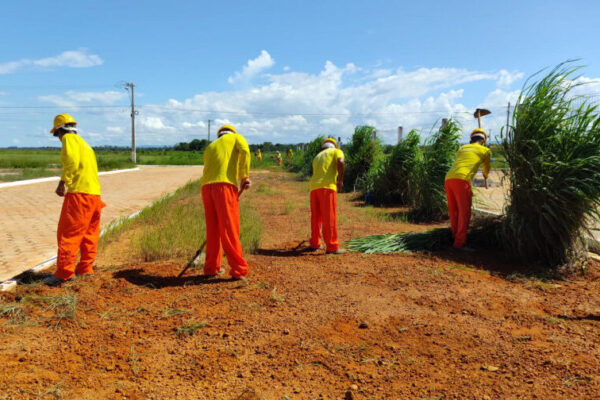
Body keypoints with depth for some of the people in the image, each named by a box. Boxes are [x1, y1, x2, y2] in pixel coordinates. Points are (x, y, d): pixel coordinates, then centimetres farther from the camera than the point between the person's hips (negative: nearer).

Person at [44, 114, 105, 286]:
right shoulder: (84, 143, 25)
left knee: (68, 233, -6)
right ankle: (85, 267, 21)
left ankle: (64, 272, -4)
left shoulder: (69, 138, 0)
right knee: (89, 234, 14)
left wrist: (63, 182, -21)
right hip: (95, 193, 9)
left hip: (79, 193, -9)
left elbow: (72, 160, -18)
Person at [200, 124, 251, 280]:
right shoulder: (236, 137, 20)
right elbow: (244, 150, -4)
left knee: (213, 230, 14)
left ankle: (211, 268, 22)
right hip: (225, 186, -5)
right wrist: (245, 176, -5)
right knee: (230, 231, -3)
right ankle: (238, 270, 1)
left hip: (207, 187, 5)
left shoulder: (209, 148, 33)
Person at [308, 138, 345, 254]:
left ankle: (314, 243, 26)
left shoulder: (317, 157, 30)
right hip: (327, 186, -6)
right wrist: (340, 180, -1)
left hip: (314, 187, 6)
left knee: (316, 217, 16)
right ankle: (332, 247, -1)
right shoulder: (337, 151, 13)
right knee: (329, 218, -3)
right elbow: (341, 163, -10)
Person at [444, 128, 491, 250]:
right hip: (461, 180, -6)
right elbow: (487, 167, 34)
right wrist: (485, 177, 56)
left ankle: (456, 235, 25)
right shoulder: (485, 151, 17)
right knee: (464, 212, -3)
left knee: (454, 211, 15)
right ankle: (459, 243, -6)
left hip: (448, 179, 6)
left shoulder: (462, 148, 28)